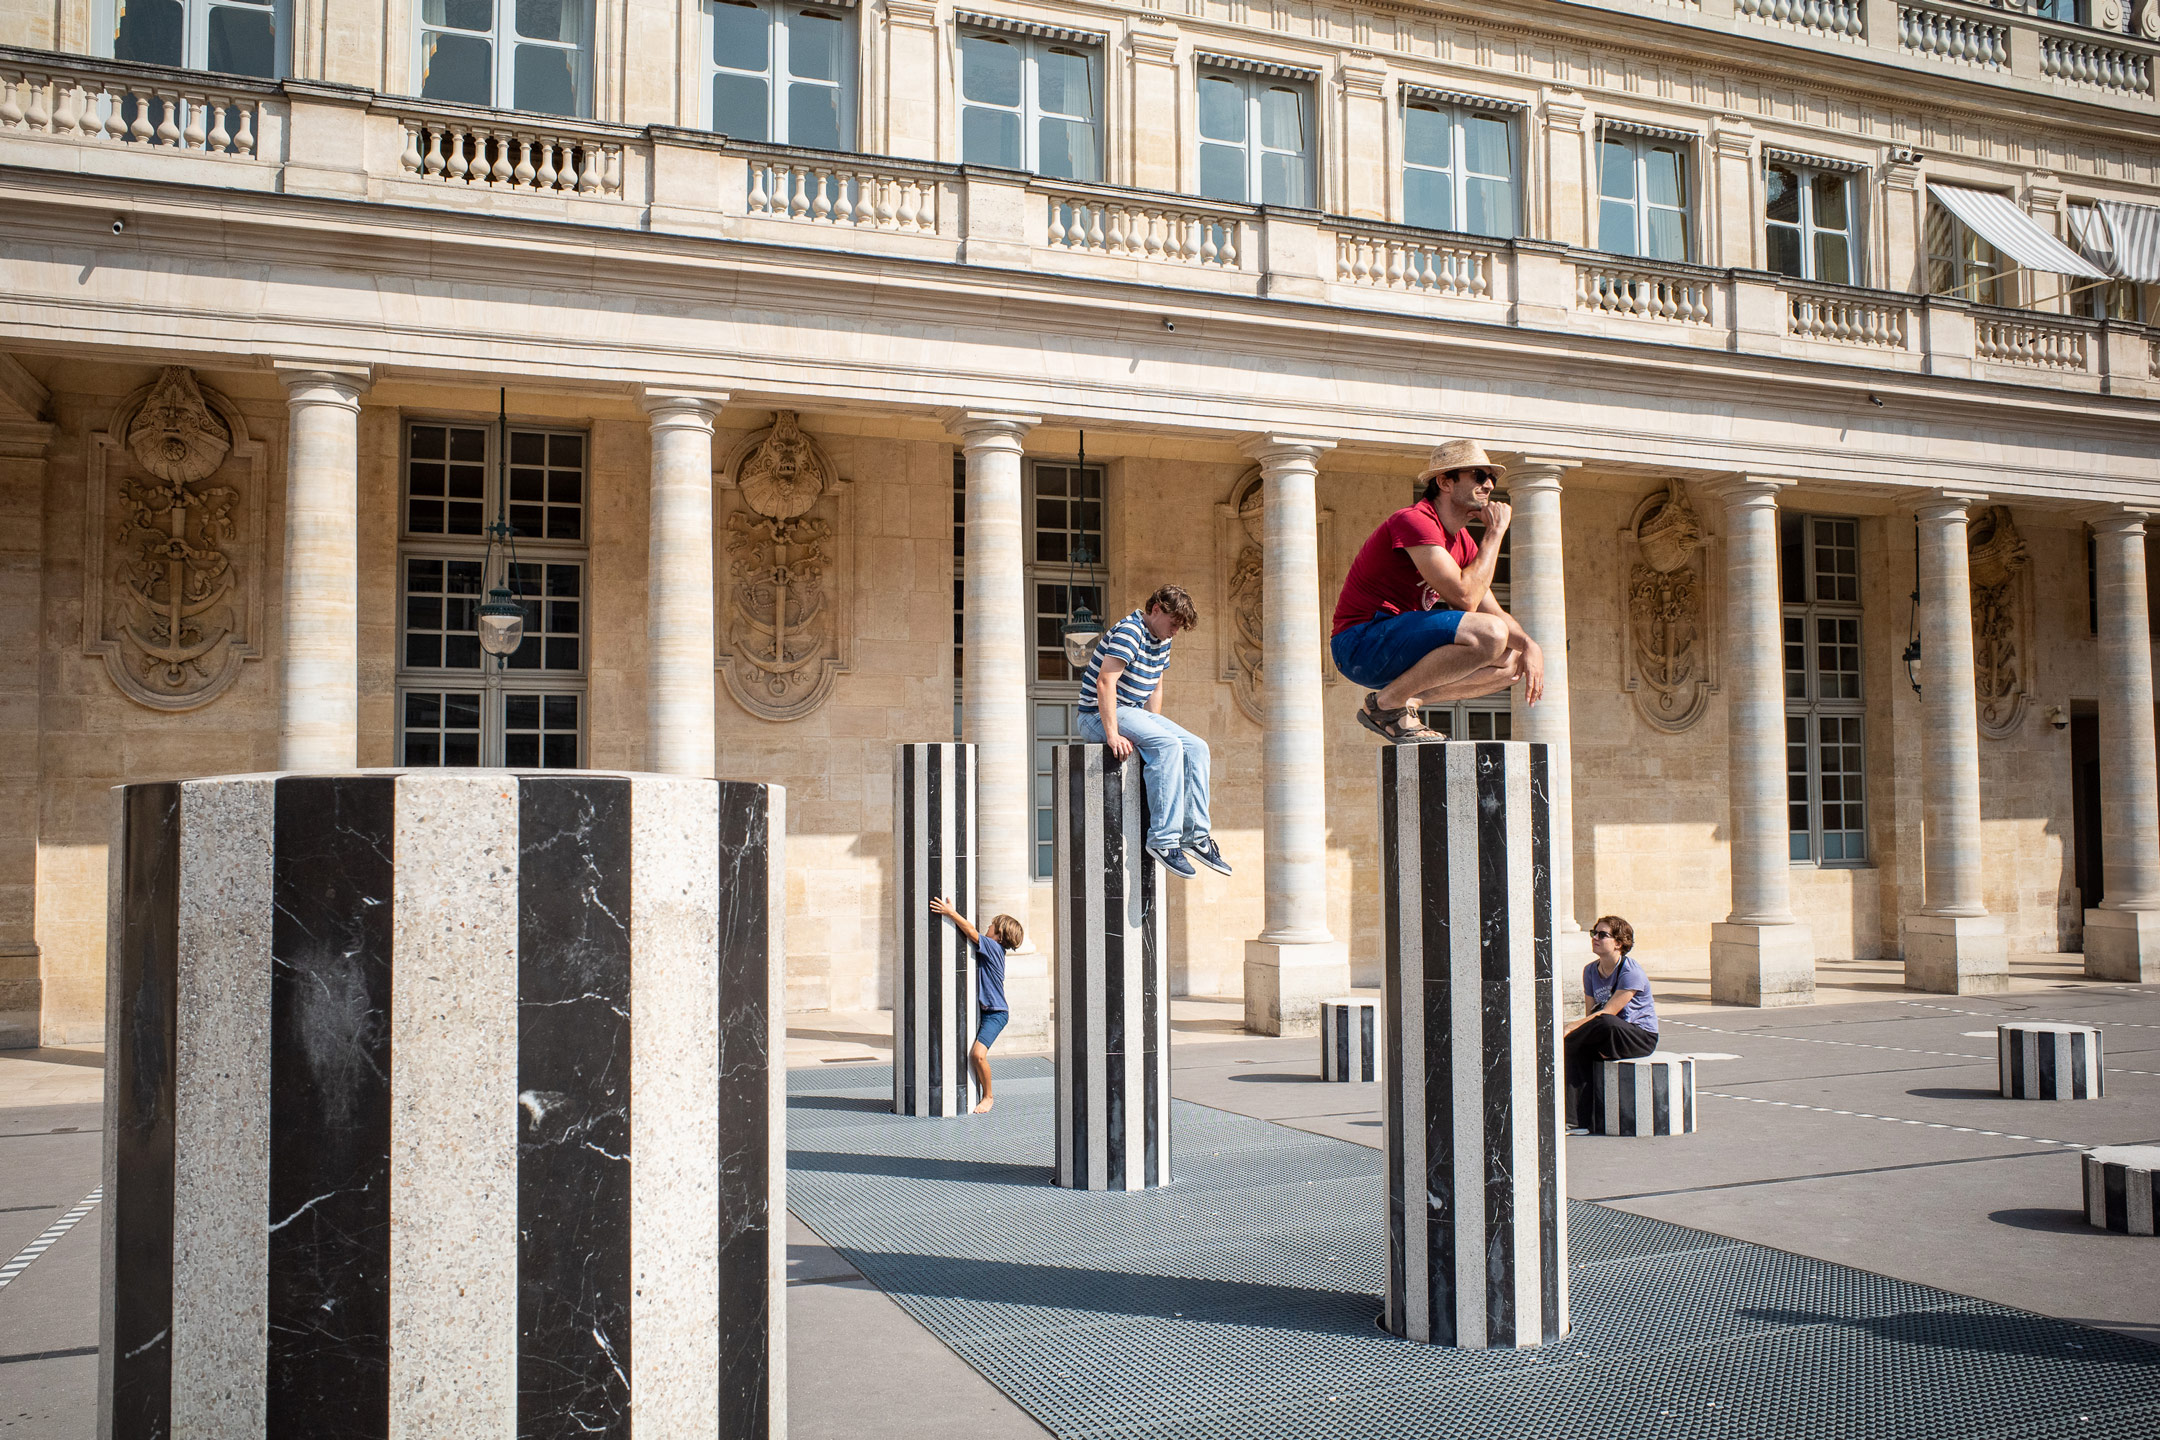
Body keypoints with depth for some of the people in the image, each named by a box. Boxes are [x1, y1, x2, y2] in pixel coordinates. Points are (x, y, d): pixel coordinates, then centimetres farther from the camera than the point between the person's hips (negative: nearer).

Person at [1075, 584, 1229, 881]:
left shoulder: (1162, 641, 13)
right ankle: (1164, 839, -30)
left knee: (1196, 747, -3)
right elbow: (1105, 682, -27)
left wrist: (1153, 727, 9)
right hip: (1099, 715, -10)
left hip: (1135, 712, 10)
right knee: (1168, 745, -30)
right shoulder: (1129, 631, -18)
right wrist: (1113, 735, -32)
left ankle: (1195, 835, -3)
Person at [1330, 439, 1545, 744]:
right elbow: (1465, 597, -23)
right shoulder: (1414, 521, -15)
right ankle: (1387, 703, -15)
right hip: (1362, 643, -10)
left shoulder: (1464, 543, 15)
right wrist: (1495, 532, -13)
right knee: (1490, 635, -26)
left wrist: (1529, 645, -5)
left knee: (1512, 663, 7)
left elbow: (1493, 612, 15)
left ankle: (1409, 699, -4)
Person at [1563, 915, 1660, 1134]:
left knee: (1604, 1022, -37)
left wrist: (1568, 1030, -27)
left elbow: (1606, 1015, -23)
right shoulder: (1591, 970, 5)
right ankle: (1577, 1122, -26)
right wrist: (1597, 1043, -15)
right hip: (1612, 1038, 7)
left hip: (1641, 1037, -7)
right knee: (1578, 1051, -24)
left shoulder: (1631, 972, -18)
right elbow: (1589, 1014, 4)